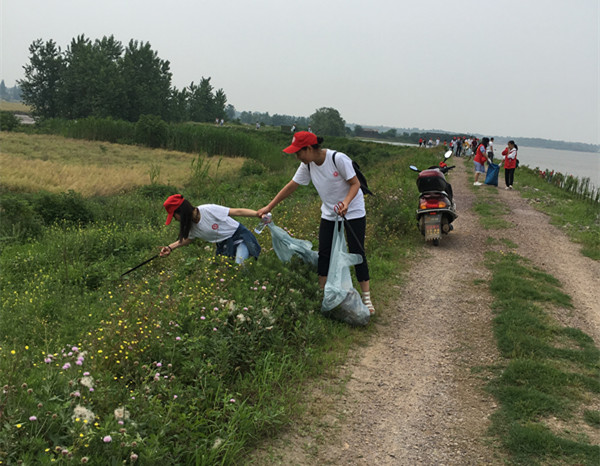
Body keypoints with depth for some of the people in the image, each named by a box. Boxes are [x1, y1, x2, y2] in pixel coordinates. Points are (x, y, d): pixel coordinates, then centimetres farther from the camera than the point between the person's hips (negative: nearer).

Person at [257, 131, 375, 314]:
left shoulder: (338, 159, -26)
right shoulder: (308, 165, -7)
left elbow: (355, 183, -20)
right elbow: (291, 186, 1)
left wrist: (346, 202, -37)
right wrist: (269, 207, 4)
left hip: (353, 211, -5)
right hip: (329, 214, 6)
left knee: (357, 252, -4)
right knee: (324, 253, 3)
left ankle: (366, 297, 6)